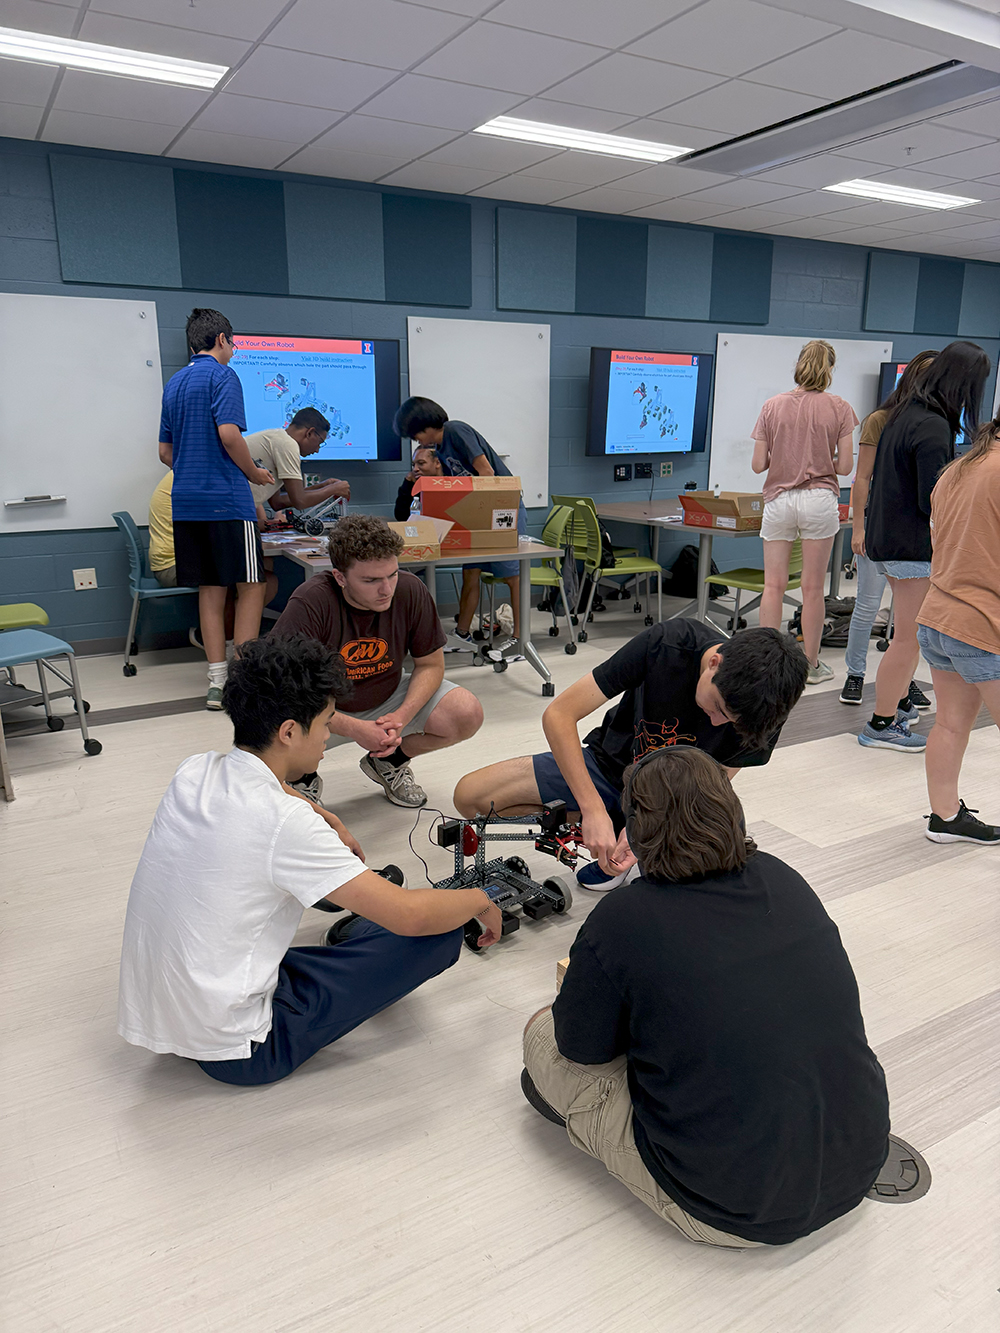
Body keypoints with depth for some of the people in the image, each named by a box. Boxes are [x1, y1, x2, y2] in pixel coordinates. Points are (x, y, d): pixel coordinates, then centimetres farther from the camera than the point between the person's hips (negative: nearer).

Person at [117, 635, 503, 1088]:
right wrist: (481, 901, -2)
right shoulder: (287, 824, -26)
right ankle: (359, 938, 23)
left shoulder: (192, 772, -4)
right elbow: (411, 915, -21)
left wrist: (327, 820, 19)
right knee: (439, 931, -6)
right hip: (236, 1054, -8)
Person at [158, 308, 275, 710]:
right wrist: (256, 474, -5)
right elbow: (229, 434, -19)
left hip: (186, 501, 8)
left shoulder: (174, 383, 18)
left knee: (211, 590, 9)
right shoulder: (222, 375, -5)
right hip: (227, 498, -8)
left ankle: (217, 683, 10)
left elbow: (165, 452, 20)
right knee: (251, 585, 0)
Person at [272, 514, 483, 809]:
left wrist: (401, 716, -24)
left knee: (467, 715, -18)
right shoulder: (310, 602, -30)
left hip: (387, 698, 3)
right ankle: (304, 779, 6)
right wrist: (356, 729, -36)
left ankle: (387, 762, 11)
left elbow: (431, 664, -6)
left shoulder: (410, 591, -20)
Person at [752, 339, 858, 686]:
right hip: (819, 500, -1)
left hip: (779, 499, 1)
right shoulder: (840, 408, 0)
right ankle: (811, 664, 15)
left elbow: (758, 464, 0)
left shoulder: (772, 406, 2)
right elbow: (845, 466, -3)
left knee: (774, 585, 6)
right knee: (813, 588, 5)